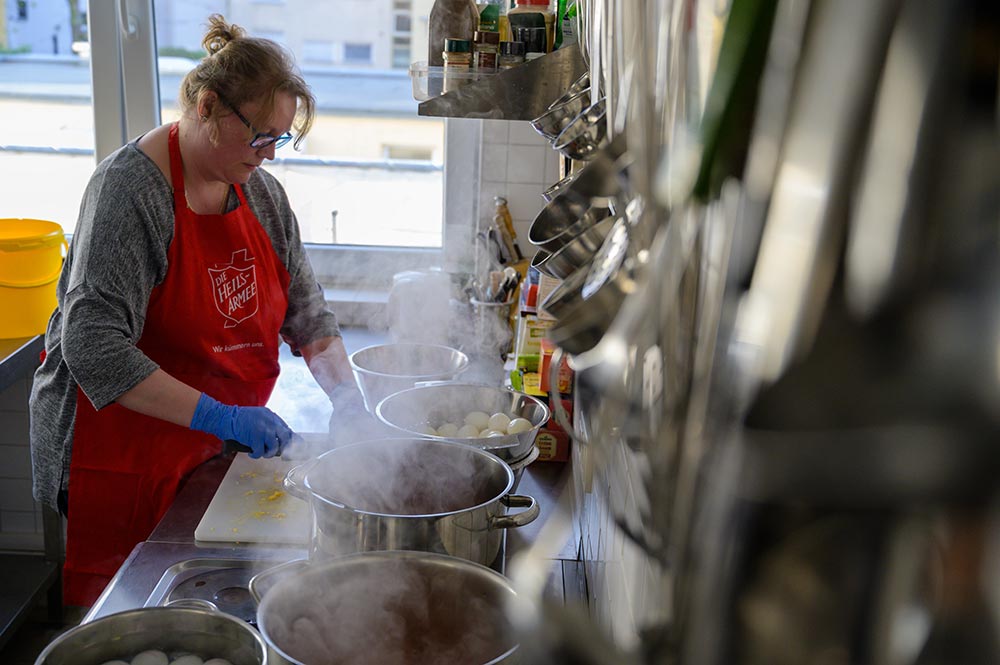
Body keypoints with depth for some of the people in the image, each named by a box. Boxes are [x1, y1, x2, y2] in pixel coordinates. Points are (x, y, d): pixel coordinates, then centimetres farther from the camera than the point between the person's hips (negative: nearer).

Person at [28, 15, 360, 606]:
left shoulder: (262, 191, 4)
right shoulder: (131, 188, -19)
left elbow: (306, 312, 9)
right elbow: (93, 347, -27)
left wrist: (350, 400, -5)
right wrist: (218, 416, -31)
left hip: (214, 448, 6)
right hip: (126, 454, -6)